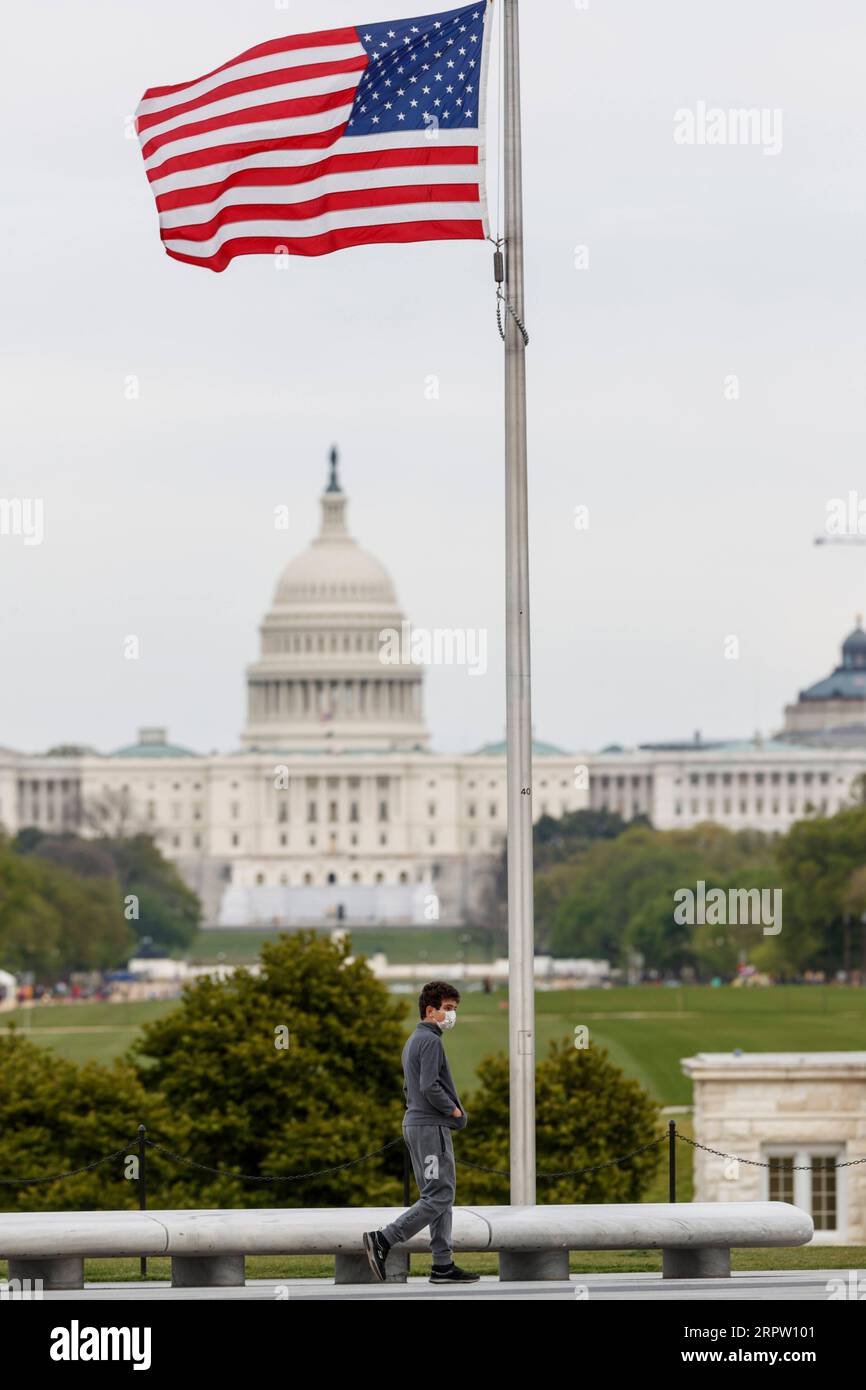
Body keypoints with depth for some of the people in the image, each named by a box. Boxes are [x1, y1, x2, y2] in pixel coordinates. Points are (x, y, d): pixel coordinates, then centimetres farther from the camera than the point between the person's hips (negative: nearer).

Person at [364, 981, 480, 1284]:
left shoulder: (413, 1042, 19)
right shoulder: (430, 1041, -13)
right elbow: (429, 1086, -22)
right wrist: (454, 1111, -8)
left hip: (415, 1123, 10)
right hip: (431, 1127, -10)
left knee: (439, 1196, 9)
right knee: (439, 1197, -10)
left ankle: (443, 1265, 8)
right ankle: (382, 1240, -14)